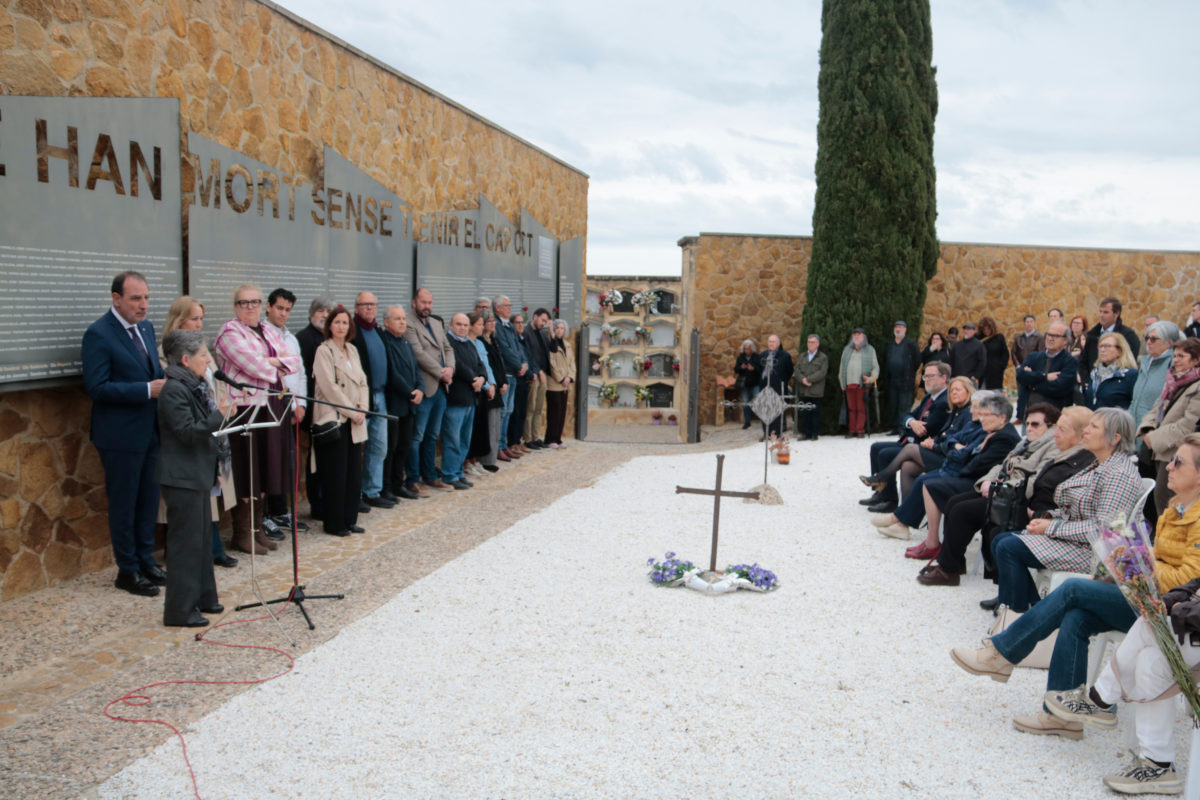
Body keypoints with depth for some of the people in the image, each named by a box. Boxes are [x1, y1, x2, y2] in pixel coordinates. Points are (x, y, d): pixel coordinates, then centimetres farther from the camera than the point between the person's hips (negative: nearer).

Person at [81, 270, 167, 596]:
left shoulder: (146, 327, 10)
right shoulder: (98, 334, -14)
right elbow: (97, 387, -19)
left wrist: (165, 383, -2)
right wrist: (148, 389, -24)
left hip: (151, 430, 7)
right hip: (122, 434, -7)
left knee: (148, 499, 15)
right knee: (123, 504, 5)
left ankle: (146, 561, 28)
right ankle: (128, 571, 16)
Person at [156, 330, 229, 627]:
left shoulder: (195, 386, 13)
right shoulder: (174, 390, -17)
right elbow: (188, 432, -23)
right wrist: (218, 416, -23)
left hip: (199, 474, 10)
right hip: (183, 477, -10)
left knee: (202, 538, 16)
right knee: (185, 542, -5)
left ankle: (202, 597, 28)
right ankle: (180, 610, 3)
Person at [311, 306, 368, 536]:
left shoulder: (352, 350, 15)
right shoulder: (324, 351, -6)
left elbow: (362, 382, 14)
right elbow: (329, 387, -13)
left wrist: (362, 410, -1)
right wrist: (352, 412, -12)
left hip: (354, 421, 7)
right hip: (333, 420, -7)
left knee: (354, 472, 7)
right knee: (336, 474, -2)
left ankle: (349, 519, 17)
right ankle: (334, 523, 7)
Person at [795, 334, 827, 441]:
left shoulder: (823, 358, 4)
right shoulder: (802, 357, 18)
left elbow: (822, 372, -9)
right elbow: (797, 370, 7)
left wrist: (808, 379, -14)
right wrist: (803, 380, -12)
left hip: (815, 391, -4)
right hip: (803, 391, 4)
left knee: (815, 413, -2)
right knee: (804, 413, 4)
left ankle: (814, 434, 3)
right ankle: (806, 433, 9)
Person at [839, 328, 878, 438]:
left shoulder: (870, 350, 11)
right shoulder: (847, 350, 18)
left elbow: (875, 367, 8)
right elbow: (842, 366, 19)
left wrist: (871, 378, -10)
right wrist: (842, 383, 11)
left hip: (862, 384, -2)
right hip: (849, 383, 2)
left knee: (861, 408, -4)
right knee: (851, 408, 3)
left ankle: (860, 430, 1)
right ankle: (851, 430, 8)